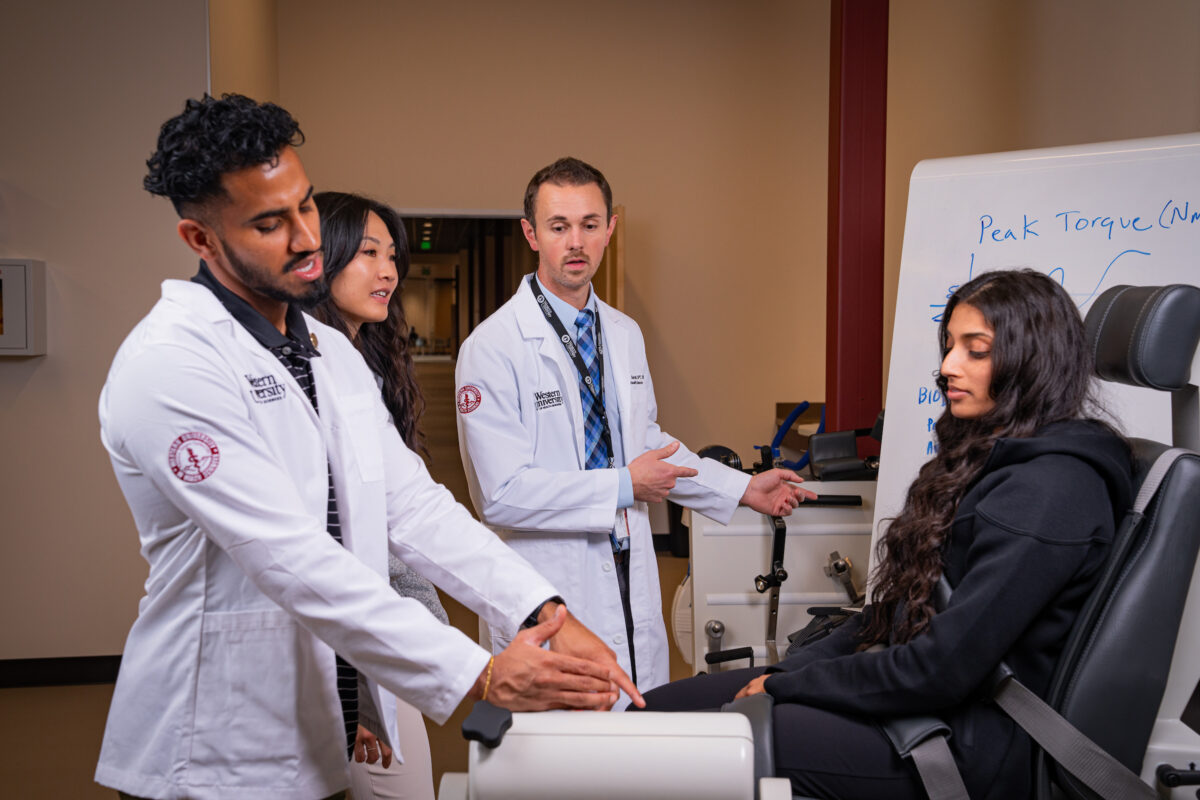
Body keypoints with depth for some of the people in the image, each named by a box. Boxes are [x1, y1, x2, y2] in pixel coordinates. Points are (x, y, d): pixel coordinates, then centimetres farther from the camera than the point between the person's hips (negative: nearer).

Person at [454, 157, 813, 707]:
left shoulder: (625, 335, 11)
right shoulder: (493, 348, -14)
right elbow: (504, 493, -20)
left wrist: (743, 489, 19)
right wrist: (624, 486, -15)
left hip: (631, 589, 7)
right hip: (548, 597, -6)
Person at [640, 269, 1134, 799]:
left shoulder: (1049, 491, -18)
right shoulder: (991, 457, 14)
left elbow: (941, 668, -22)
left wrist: (785, 687, -11)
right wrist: (786, 671, 4)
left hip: (971, 740, -9)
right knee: (655, 709, -1)